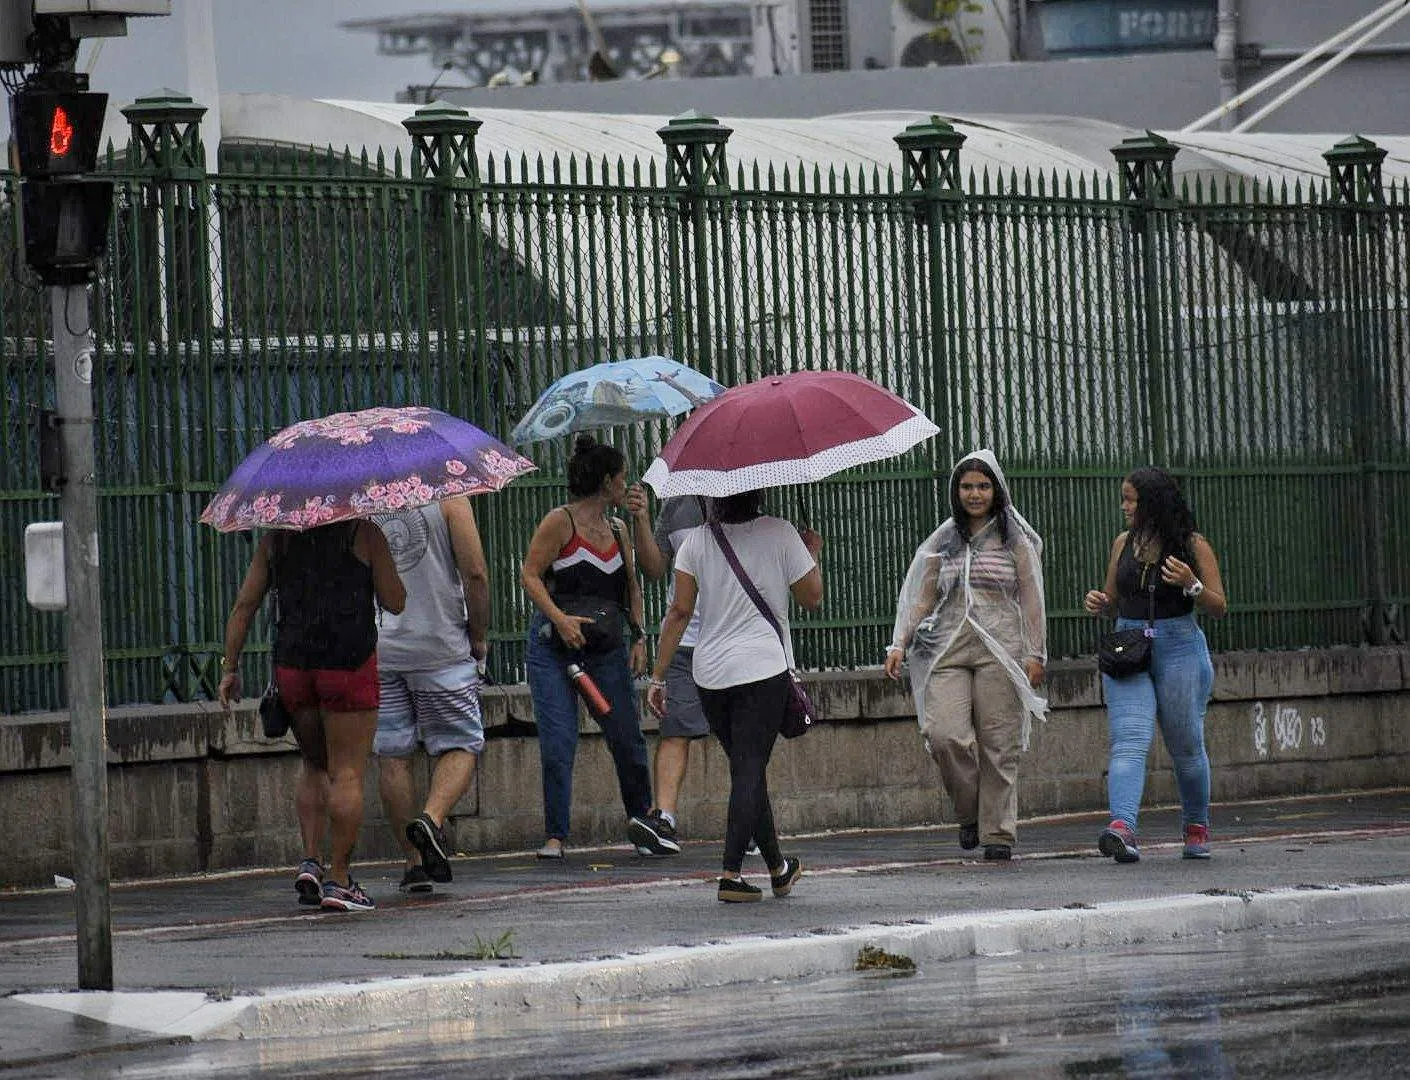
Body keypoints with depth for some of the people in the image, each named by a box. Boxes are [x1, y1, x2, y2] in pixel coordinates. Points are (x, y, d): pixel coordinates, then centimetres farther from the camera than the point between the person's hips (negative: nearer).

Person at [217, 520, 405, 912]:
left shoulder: (275, 539, 11)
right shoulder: (365, 534, -1)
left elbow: (244, 605, 9)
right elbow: (394, 602, -2)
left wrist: (229, 667, 12)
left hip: (291, 665, 4)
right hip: (348, 662, -4)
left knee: (315, 766, 21)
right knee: (347, 773, -1)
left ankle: (310, 861, 8)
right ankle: (339, 880, -5)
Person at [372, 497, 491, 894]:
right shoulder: (448, 497, -4)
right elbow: (475, 573, -9)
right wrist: (479, 635, 4)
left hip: (375, 649, 3)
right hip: (440, 648, -3)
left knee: (392, 756, 8)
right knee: (460, 746, 7)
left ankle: (414, 861, 8)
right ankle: (432, 817, -19)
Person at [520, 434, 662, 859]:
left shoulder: (618, 530, 13)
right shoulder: (560, 521, -6)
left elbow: (632, 586, 20)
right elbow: (530, 574, -9)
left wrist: (638, 637, 8)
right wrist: (559, 618, -21)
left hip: (606, 649, 5)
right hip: (553, 648, -5)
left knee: (627, 736, 6)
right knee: (558, 743, -8)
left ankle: (640, 815, 27)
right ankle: (554, 835, -2)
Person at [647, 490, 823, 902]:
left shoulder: (696, 542, 2)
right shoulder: (780, 533, -4)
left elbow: (679, 613, -1)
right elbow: (812, 598, 3)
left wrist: (659, 676, 3)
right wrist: (812, 553, 21)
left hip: (710, 674, 3)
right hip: (764, 668, -3)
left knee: (747, 769, 15)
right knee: (749, 770, -5)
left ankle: (777, 867, 26)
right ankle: (731, 874, -16)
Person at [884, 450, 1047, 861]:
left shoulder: (1014, 538, 8)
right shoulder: (943, 541, 16)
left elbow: (1031, 599, 5)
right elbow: (922, 597, 15)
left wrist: (1035, 654, -2)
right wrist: (900, 643, 4)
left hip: (999, 650, -2)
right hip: (949, 649, 2)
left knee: (998, 743, -4)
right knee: (945, 734, -16)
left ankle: (998, 834, 3)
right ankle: (970, 813, 6)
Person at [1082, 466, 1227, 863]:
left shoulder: (1193, 547, -2)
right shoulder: (1123, 544, 9)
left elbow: (1219, 607, 0)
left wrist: (1191, 585, -18)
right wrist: (1098, 603, -2)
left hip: (1179, 649, -2)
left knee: (1186, 745, 8)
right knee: (1128, 741, -15)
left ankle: (1197, 828, 28)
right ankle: (1122, 828, -32)